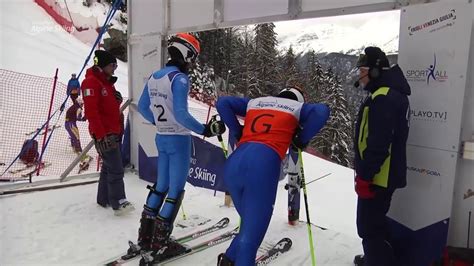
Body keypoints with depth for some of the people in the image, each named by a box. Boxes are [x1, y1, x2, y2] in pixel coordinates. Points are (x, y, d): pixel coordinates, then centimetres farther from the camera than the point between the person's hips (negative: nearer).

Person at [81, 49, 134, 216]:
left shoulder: (107, 82, 17)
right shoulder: (91, 82, -13)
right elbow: (91, 112, -21)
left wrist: (118, 130, 19)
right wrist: (101, 135, -25)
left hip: (113, 132, 10)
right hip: (104, 135, -10)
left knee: (108, 167, 16)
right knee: (116, 169, -10)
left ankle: (104, 199, 27)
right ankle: (118, 203, -4)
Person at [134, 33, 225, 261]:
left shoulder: (154, 77, 7)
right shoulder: (179, 78, -17)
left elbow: (142, 107, 15)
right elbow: (181, 114, -26)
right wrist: (204, 130, -20)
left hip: (161, 138, 8)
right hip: (179, 140, -8)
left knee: (160, 186, 19)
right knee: (176, 190, 4)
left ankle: (145, 237, 26)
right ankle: (160, 242, 11)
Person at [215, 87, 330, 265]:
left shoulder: (254, 102, 31)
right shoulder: (297, 107, 21)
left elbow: (222, 102, 26)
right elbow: (322, 111, 3)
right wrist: (302, 140, 14)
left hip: (233, 164, 5)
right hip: (263, 165, -5)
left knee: (250, 222, 23)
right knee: (252, 232, 1)